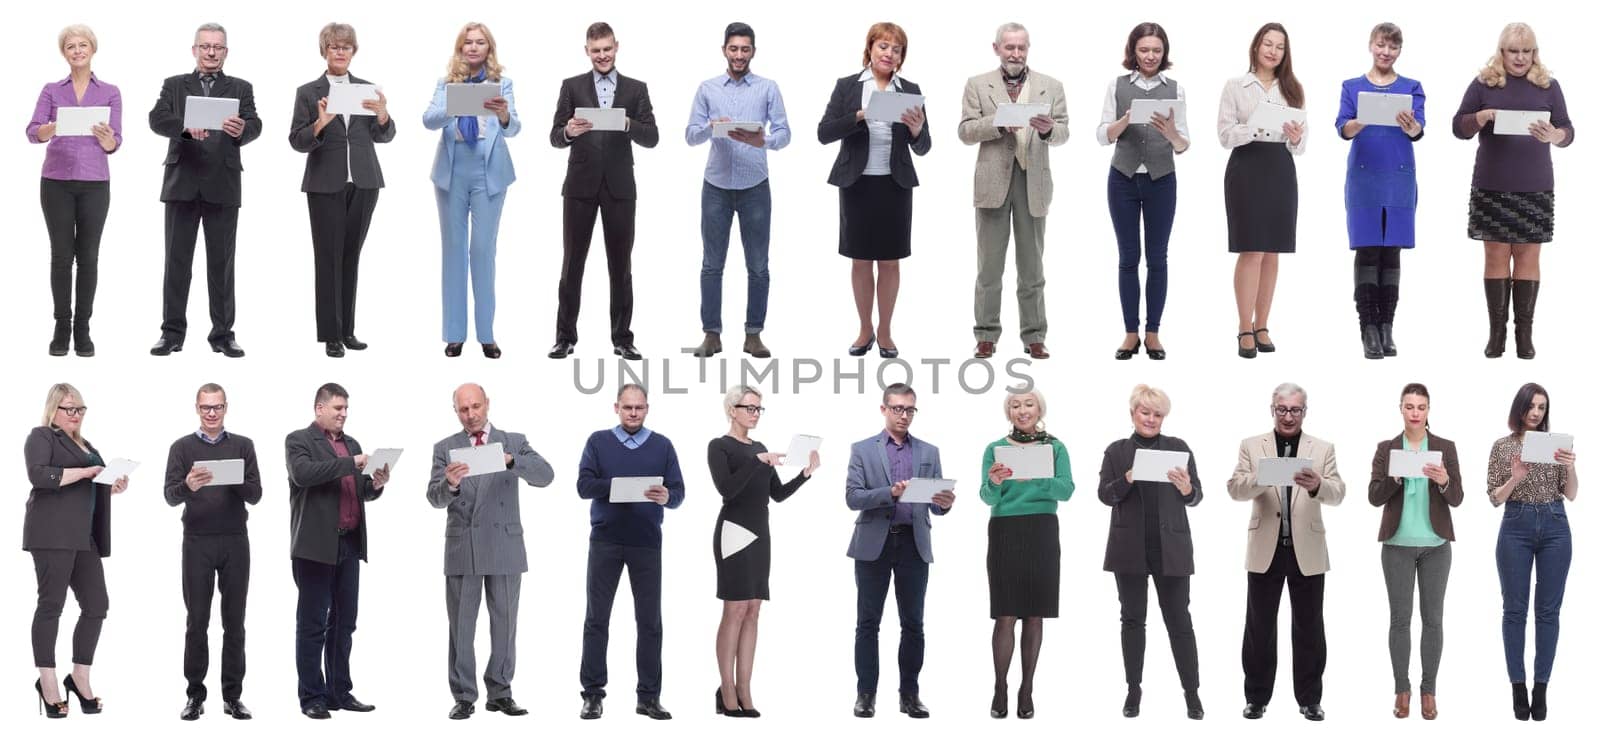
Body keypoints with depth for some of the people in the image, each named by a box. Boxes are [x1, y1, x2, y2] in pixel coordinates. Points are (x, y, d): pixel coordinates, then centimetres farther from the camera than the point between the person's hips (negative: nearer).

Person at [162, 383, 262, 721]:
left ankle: (232, 695, 9)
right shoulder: (182, 447, 4)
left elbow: (255, 495, 1)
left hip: (235, 541, 1)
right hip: (198, 543, -1)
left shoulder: (243, 446, 7)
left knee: (234, 621, 3)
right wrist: (188, 485, -28)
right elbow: (170, 496, -6)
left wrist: (237, 482, -20)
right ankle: (195, 695, 7)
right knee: (197, 621, 1)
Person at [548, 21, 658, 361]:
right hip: (580, 186, 0)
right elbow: (555, 138, -1)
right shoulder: (572, 86, 4)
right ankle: (565, 337, 8)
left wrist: (627, 124, -22)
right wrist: (569, 131, -24)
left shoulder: (636, 89, 5)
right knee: (572, 263, 3)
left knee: (621, 266, 4)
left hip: (619, 187, 0)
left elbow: (652, 138, -3)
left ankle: (622, 339, 10)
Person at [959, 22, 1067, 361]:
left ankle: (1034, 336, 10)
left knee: (1032, 266, 5)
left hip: (1033, 181, 1)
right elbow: (966, 131, -2)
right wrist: (999, 123, -18)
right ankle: (986, 336, 8)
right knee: (990, 266, 3)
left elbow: (1062, 134, 1)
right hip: (993, 181, -1)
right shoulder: (978, 85, 6)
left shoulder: (1051, 86, 8)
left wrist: (1048, 129, -21)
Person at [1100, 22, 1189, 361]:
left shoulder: (1174, 89, 1)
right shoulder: (1117, 85, 1)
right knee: (1128, 258, 4)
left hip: (1161, 181, 0)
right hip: (1123, 179, 0)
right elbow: (1102, 136, -2)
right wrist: (1125, 121, -21)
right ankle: (1130, 333, 10)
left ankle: (1153, 333, 10)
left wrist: (1170, 133, -23)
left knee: (1157, 259, 4)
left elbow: (1183, 146, 0)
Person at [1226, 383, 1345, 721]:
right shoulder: (1252, 446, 5)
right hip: (1266, 550, 0)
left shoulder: (1322, 449, 4)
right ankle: (1257, 697, 13)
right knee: (1260, 627, 5)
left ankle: (1310, 698, 13)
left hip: (1307, 551, 0)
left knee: (1308, 628, 5)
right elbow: (1235, 488, -6)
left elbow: (1337, 493, -6)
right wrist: (1261, 478, -27)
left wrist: (1317, 485, -29)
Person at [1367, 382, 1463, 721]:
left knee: (1433, 617, 2)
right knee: (1400, 618, 2)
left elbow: (1456, 499, -3)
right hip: (1398, 544, 0)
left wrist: (1444, 481, -24)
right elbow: (1374, 496, -4)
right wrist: (1395, 477, -22)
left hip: (1435, 544, 0)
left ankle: (1429, 690, 10)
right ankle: (1402, 689, 10)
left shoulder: (1445, 447, 1)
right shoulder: (1386, 448, 2)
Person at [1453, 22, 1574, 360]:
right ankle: (1496, 331, 5)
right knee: (1496, 255, 1)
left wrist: (1553, 136, -22)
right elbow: (1458, 127, 2)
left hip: (1535, 188, 0)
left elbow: (1568, 131, 1)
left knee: (1528, 256, 2)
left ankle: (1525, 333, 4)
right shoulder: (1484, 83, 3)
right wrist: (1481, 117, -18)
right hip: (1492, 186, 0)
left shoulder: (1548, 85, 4)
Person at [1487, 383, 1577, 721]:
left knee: (1548, 609, 2)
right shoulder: (1502, 447, 3)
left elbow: (1571, 495, 3)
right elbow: (1495, 498, 0)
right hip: (1516, 527, -1)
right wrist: (1515, 479, -18)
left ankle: (1542, 686, 8)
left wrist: (1571, 467, -15)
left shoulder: (1556, 444, 7)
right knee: (1515, 609, 2)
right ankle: (1518, 686, 9)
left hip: (1555, 527, 1)